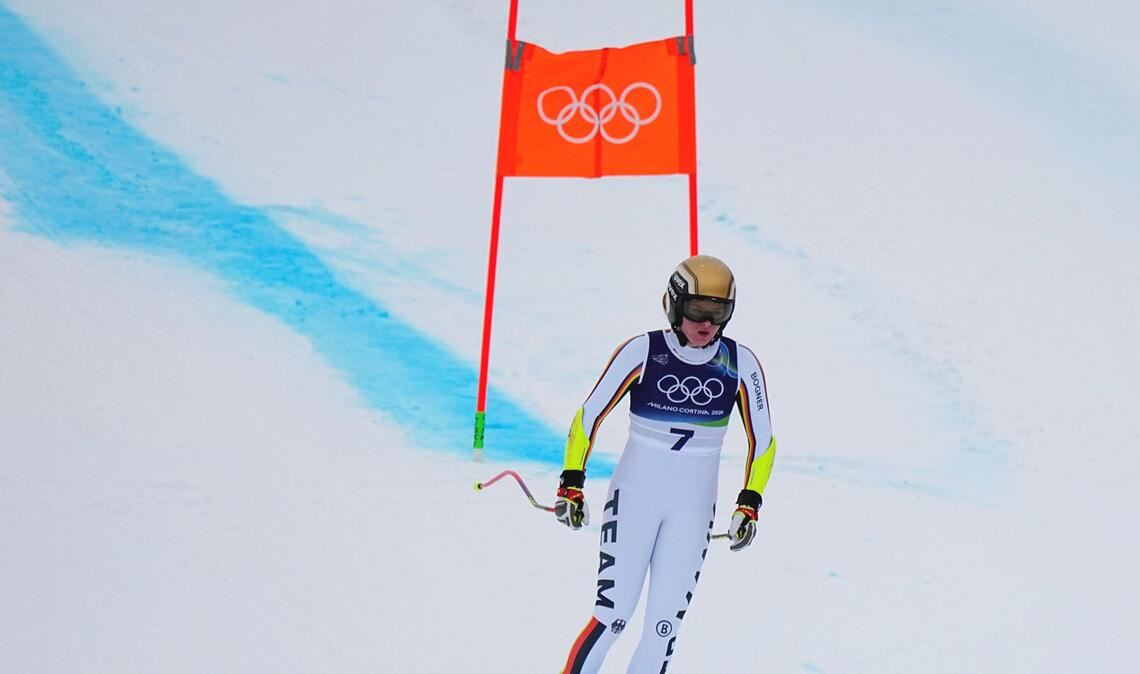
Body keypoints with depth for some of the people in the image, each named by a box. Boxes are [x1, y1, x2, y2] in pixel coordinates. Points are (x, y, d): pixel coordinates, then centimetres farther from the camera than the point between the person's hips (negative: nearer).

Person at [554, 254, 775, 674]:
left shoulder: (740, 365, -4)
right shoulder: (642, 352, -12)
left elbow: (762, 441, 5)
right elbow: (589, 416, -5)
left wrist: (749, 505, -1)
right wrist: (571, 483, -9)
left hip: (693, 508, 3)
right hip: (634, 495, -2)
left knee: (666, 623, -2)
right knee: (614, 613, -9)